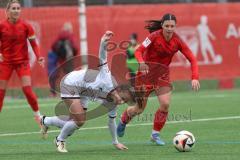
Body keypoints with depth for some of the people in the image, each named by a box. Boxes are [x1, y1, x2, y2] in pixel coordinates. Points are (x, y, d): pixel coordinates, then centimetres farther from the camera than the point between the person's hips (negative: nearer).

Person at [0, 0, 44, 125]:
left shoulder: (25, 26, -6)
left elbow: (34, 43, -1)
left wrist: (39, 56, -16)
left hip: (22, 61, -1)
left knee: (27, 90, -11)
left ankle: (37, 114, 7)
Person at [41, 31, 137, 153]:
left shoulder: (112, 104, -9)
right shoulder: (108, 82, -33)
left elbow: (111, 121, 9)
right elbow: (102, 58, -38)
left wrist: (115, 142, 14)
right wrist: (103, 43, -54)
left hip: (82, 94, 8)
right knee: (79, 121, -17)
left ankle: (46, 121, 35)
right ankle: (60, 141, 10)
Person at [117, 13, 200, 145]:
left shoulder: (177, 41, -10)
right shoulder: (154, 36, -20)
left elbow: (192, 59, -9)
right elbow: (138, 51, -25)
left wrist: (195, 78, -22)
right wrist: (141, 62, -46)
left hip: (162, 73, 3)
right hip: (146, 71, -3)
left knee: (165, 104, -15)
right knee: (139, 109, 6)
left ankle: (155, 134, 6)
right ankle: (123, 121, 40)